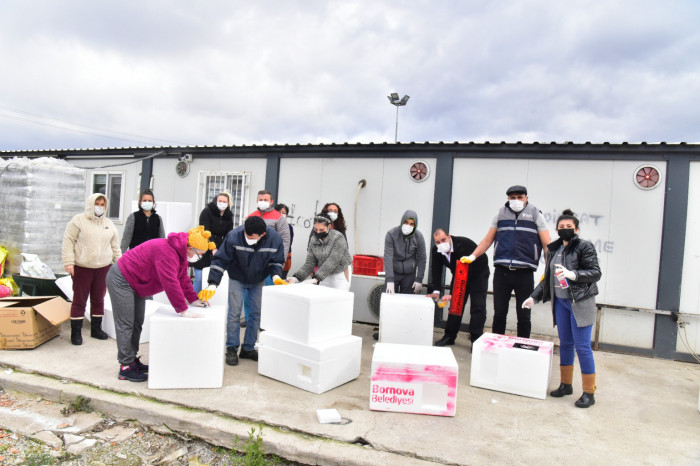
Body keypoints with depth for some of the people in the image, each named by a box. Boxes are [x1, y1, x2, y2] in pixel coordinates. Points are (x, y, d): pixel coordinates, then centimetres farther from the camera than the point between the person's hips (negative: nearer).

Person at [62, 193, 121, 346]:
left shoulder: (109, 224, 12)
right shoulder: (78, 221, -2)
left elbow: (115, 246, 17)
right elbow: (68, 242, -5)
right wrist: (68, 262, -12)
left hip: (103, 267, 4)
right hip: (82, 267, -4)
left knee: (98, 299, 12)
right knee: (79, 300, 1)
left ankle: (96, 328, 24)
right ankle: (76, 332, 11)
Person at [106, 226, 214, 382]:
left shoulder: (180, 253, 1)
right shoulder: (167, 253, -32)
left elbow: (183, 278, 8)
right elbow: (171, 283, -35)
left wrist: (193, 299, 3)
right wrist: (182, 310, -32)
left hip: (135, 284, 10)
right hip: (121, 280, -10)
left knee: (137, 324, 13)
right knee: (126, 325, -7)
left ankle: (133, 360, 23)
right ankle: (125, 368, 0)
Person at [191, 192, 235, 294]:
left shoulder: (228, 217, 7)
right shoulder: (207, 211, -6)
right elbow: (205, 232, -15)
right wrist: (213, 248, -23)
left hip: (217, 249, 4)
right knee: (199, 277, -5)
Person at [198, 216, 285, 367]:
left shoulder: (274, 239, -25)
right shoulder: (233, 236, -30)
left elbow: (276, 260, -8)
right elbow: (220, 260, -25)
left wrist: (276, 275, -26)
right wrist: (213, 284, -32)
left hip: (258, 281, 2)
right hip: (237, 279, -2)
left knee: (257, 314, 4)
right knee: (234, 314, -2)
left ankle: (248, 348, 18)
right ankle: (231, 349, 12)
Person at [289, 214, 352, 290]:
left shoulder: (338, 238, -19)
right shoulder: (313, 240, -3)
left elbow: (332, 262, -25)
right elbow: (309, 263, -4)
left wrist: (317, 278, -33)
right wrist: (297, 277, -20)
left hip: (340, 275, -4)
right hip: (325, 276, 4)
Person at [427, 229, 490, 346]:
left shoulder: (464, 244, -37)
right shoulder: (435, 250, -16)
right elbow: (436, 270, -9)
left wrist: (452, 294, -41)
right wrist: (436, 291, -19)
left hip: (478, 273, -5)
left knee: (477, 306, -11)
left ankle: (476, 340, -8)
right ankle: (449, 337, 10)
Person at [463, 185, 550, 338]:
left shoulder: (536, 214, 4)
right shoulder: (501, 214, 10)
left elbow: (547, 244, 0)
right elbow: (488, 240, 13)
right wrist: (472, 256, 3)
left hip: (525, 273, -2)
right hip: (501, 272, 2)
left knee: (523, 316, 7)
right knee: (499, 313, 9)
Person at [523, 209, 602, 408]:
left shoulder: (584, 247, -6)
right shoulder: (554, 249, 11)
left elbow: (596, 272, -12)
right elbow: (547, 278, 17)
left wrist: (573, 274, -27)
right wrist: (534, 296, 12)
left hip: (580, 302, -6)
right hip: (560, 301, 6)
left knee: (582, 346, -4)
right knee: (565, 344, 13)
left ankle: (589, 393, 7)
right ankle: (566, 384, 26)